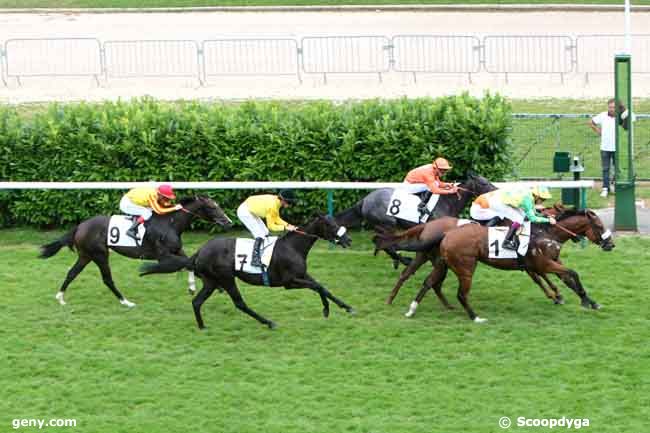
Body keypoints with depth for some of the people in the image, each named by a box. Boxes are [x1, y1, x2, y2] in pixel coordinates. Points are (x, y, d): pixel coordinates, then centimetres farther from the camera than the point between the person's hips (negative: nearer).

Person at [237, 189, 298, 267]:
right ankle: (254, 260, -15)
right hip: (244, 212, -10)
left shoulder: (277, 201, -3)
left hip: (251, 211, 10)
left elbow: (276, 218, 7)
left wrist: (288, 225, -5)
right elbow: (271, 226, -22)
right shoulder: (272, 206, -29)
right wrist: (285, 228, -23)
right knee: (260, 235, -16)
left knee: (265, 233, 11)